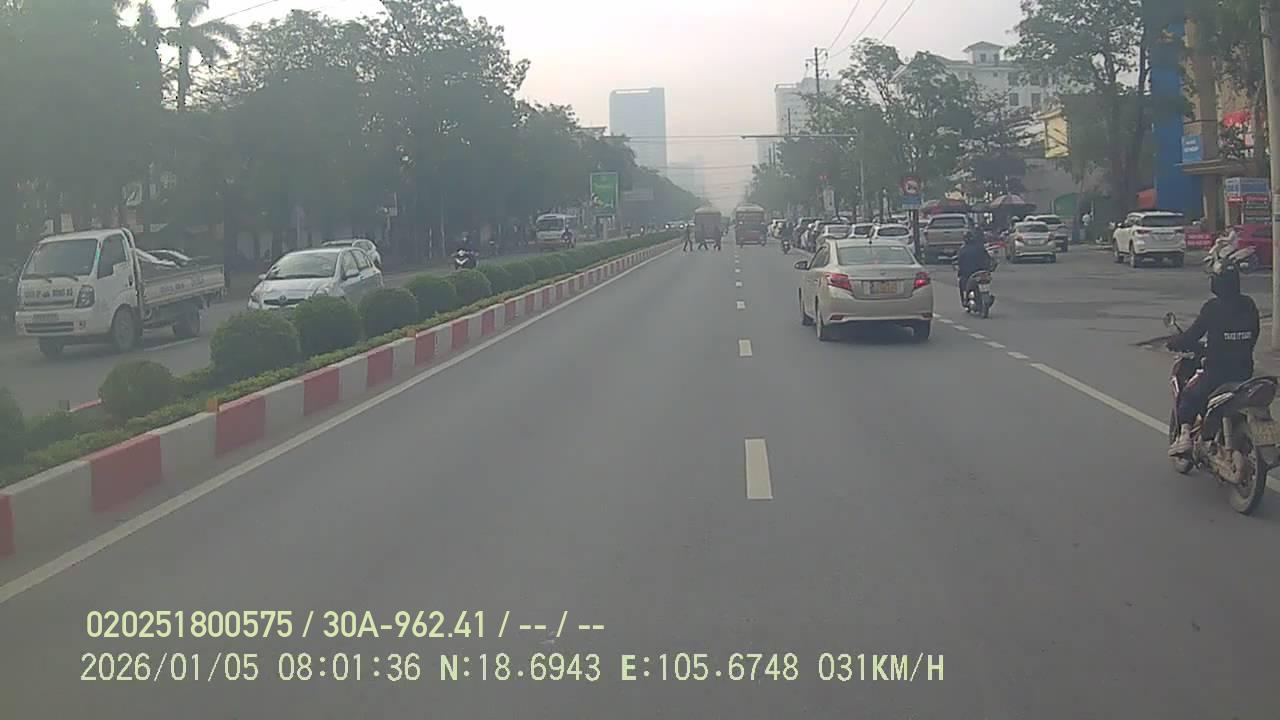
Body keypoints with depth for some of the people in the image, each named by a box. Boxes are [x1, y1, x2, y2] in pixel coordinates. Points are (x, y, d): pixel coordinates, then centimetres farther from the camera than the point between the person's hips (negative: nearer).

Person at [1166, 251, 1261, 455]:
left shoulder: (1213, 307, -14)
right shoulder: (1248, 305, 3)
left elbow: (1193, 336, -12)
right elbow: (1253, 336, 13)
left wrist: (1173, 344, 5)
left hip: (1217, 371, -6)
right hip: (1245, 371, 6)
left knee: (1187, 397, 13)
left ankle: (1185, 434, -6)